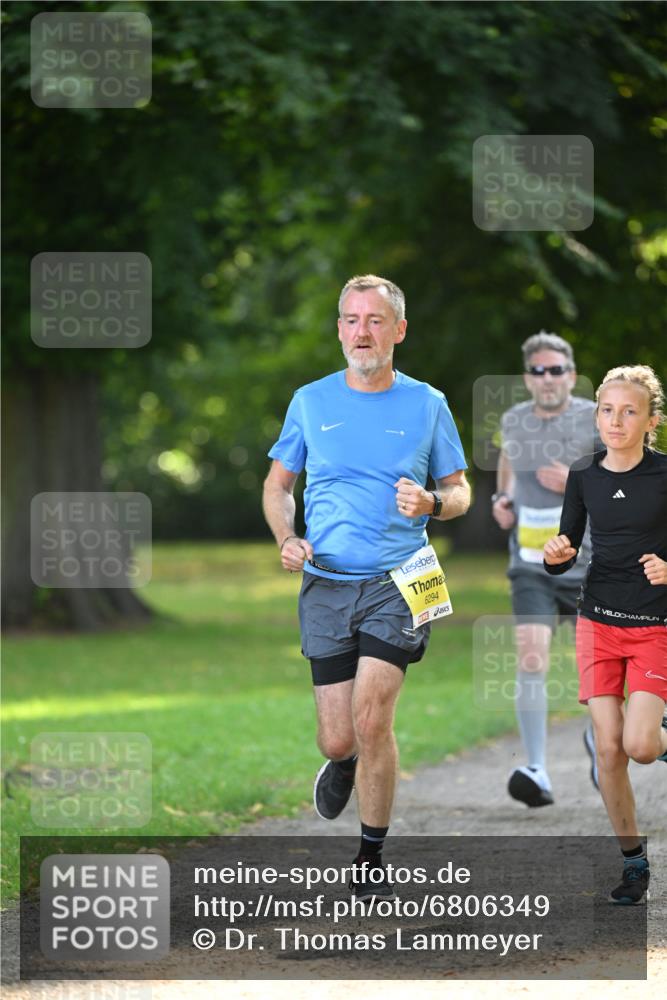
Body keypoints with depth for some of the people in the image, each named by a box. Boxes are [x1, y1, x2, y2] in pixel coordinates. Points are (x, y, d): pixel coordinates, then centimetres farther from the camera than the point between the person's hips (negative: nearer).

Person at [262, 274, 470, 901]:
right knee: (338, 737, -1)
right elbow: (277, 483, 17)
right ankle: (342, 765, 39)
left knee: (371, 719, -16)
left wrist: (432, 503, -11)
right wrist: (285, 538, -3)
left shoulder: (427, 404, 4)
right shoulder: (311, 401, 8)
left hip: (398, 583, -2)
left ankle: (372, 856, 0)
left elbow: (459, 491, 12)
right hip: (325, 587, 2)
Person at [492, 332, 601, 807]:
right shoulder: (514, 420, 4)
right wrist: (502, 498, 8)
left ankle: (599, 737, 41)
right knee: (531, 659, -17)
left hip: (590, 566, -1)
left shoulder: (597, 420, -7)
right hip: (532, 566, 1)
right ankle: (537, 772, -18)